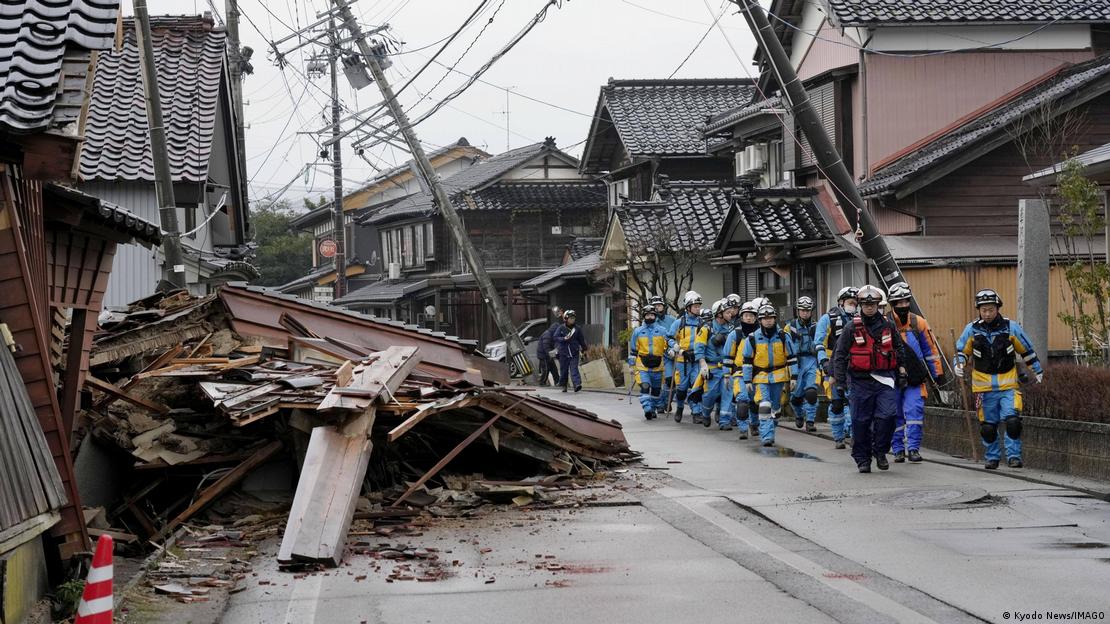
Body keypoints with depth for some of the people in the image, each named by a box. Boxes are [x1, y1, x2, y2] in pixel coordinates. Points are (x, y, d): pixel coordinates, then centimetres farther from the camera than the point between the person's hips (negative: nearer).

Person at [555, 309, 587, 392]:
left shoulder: (576, 329, 7)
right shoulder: (561, 328, 0)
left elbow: (581, 340, 17)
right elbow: (556, 337, -7)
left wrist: (583, 349, 23)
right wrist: (564, 339, -24)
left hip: (574, 354, 0)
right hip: (563, 353, 0)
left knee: (574, 369, -12)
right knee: (564, 370, 7)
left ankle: (577, 384, -24)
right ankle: (563, 385, 22)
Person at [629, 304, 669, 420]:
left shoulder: (662, 331, 7)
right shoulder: (638, 331, 7)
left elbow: (668, 346, 15)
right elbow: (633, 350, 11)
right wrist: (632, 365, 10)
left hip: (657, 366, 1)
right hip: (642, 366, -1)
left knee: (656, 389, 10)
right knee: (645, 387, -18)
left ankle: (654, 409, 25)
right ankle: (648, 409, -23)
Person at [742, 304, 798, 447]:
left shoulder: (783, 337, -1)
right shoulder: (752, 339, -4)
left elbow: (791, 358, 5)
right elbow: (747, 361, 1)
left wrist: (793, 377, 0)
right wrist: (747, 381, -1)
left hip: (779, 377, 2)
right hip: (761, 378, -2)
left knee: (775, 407, 12)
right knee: (764, 406, -15)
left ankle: (768, 433, 30)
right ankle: (767, 437, -15)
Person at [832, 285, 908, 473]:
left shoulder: (888, 326, 8)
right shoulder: (851, 329, 1)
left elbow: (900, 349, 22)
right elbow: (839, 356, 3)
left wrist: (901, 371, 17)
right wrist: (840, 382, -2)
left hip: (885, 379, 1)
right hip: (861, 381, -1)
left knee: (888, 415, -13)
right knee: (861, 421, 1)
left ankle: (880, 451, 5)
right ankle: (862, 458, 13)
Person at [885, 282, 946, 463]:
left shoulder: (918, 323, 1)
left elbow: (931, 350, 9)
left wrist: (938, 373, 10)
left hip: (914, 378, 0)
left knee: (914, 411, -11)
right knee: (896, 416, 7)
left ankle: (913, 448, -7)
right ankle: (898, 450, 19)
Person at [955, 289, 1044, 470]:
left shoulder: (1011, 327, -1)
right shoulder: (972, 330, 0)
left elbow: (1027, 350, 10)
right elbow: (961, 351, 11)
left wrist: (1038, 371, 15)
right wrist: (958, 365, -10)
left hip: (1008, 383, -1)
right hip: (984, 385, 1)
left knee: (1013, 421, -16)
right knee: (988, 426, 7)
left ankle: (1013, 455, -6)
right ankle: (992, 457, 22)